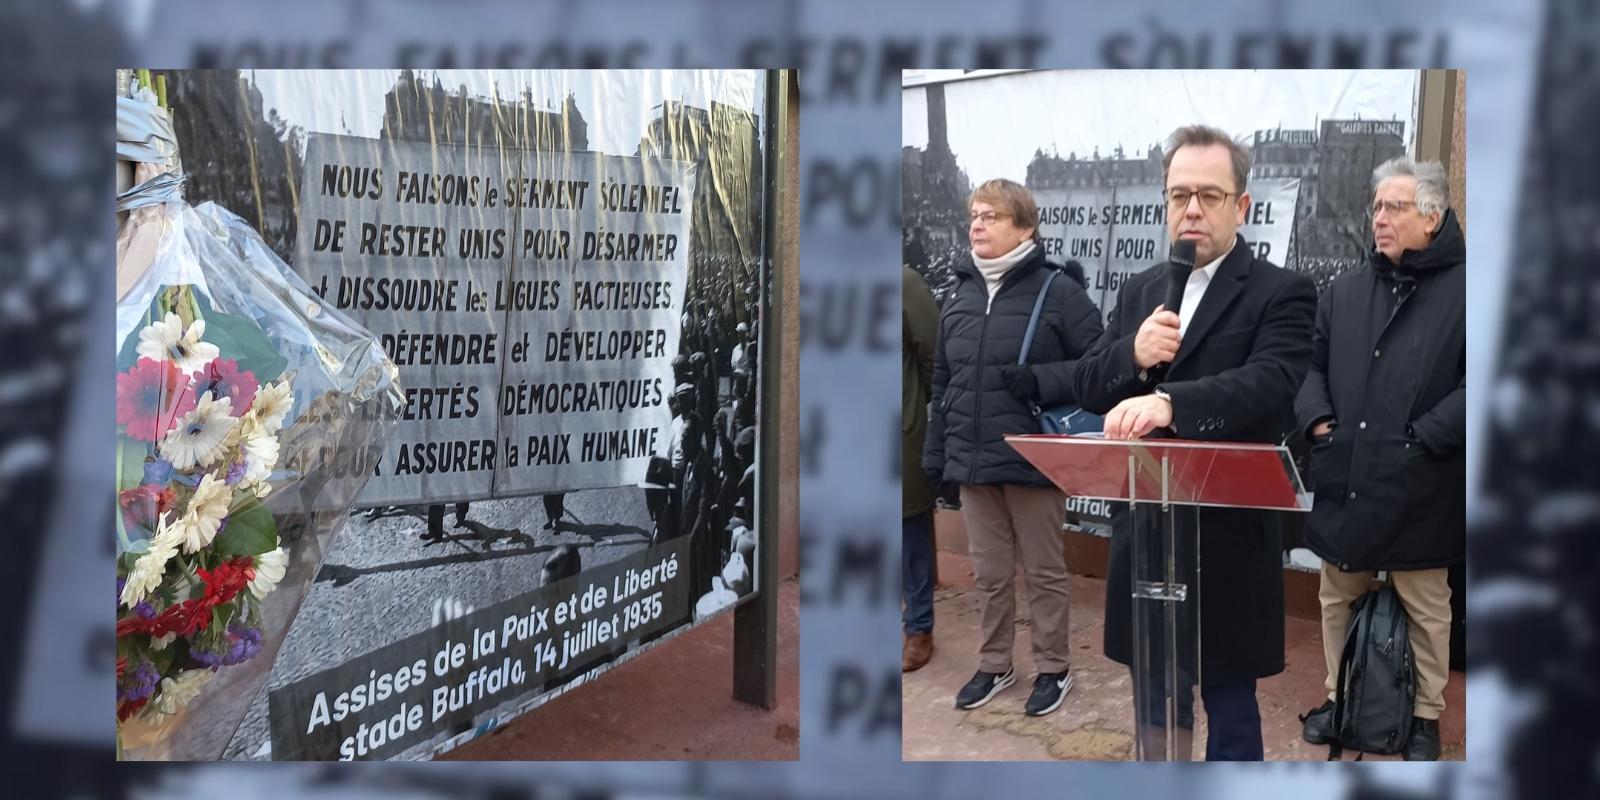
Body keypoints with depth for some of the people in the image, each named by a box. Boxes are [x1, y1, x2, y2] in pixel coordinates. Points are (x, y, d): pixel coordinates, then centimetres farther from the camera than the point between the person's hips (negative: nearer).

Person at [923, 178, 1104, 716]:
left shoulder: (1058, 292, -8)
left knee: (1043, 572, 8)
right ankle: (994, 665, 29)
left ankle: (1053, 668, 23)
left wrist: (1039, 381, -21)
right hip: (972, 461, 5)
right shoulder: (960, 297, 11)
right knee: (990, 573, 15)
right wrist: (936, 454, 12)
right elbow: (942, 383, 15)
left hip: (1032, 460, -5)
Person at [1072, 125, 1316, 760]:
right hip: (1145, 531, 5)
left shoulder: (1281, 294, -7)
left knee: (1229, 703, 8)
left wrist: (1169, 400, -41)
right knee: (1155, 702, 18)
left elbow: (1269, 386, -25)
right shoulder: (1140, 291, 11)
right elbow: (1086, 387, 7)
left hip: (1226, 540, -5)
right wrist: (1132, 354, -14)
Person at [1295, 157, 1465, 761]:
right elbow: (1310, 364, 16)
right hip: (1344, 481, 5)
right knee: (1338, 598, 16)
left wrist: (1424, 438, -17)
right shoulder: (1347, 290, 10)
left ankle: (1426, 715, 24)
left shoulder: (1464, 289, -6)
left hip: (1420, 488, -5)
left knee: (1426, 606, 9)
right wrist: (1317, 420, 0)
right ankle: (1339, 697, 32)